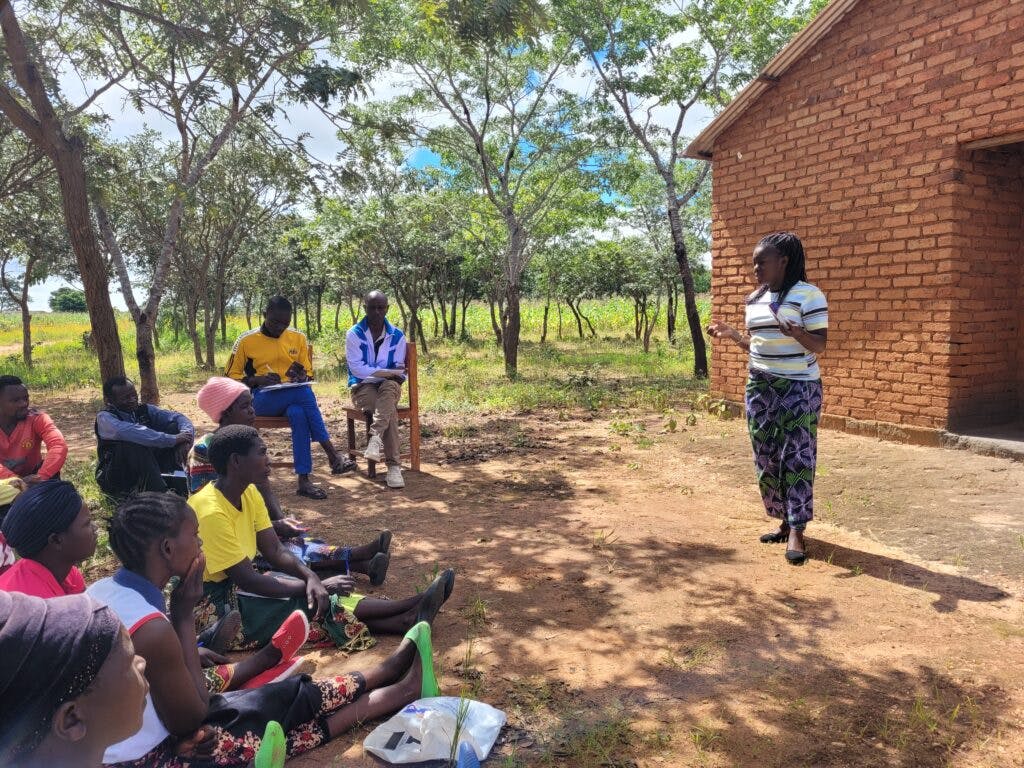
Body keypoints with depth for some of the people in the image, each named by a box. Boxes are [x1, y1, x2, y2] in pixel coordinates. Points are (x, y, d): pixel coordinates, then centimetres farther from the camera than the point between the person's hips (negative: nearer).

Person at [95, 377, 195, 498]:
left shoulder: (144, 410, 4)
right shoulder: (104, 418, -13)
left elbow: (177, 417, -6)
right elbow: (129, 432, -33)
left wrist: (185, 439, -29)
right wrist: (172, 440, -38)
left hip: (148, 468, 5)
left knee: (175, 427, -11)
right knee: (132, 443, -35)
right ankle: (159, 494, -40)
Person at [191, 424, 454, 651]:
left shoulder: (248, 493, 0)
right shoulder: (212, 512, -28)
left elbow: (276, 551, 1)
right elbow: (249, 581, -26)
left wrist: (311, 577, -19)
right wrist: (320, 584, -19)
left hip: (236, 587, 8)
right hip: (214, 605, -8)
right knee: (323, 603, -17)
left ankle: (406, 618, -17)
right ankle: (410, 615, -14)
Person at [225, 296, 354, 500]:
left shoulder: (298, 338, 10)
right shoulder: (246, 341, 3)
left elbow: (308, 375, 16)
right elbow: (231, 377, 7)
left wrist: (301, 376, -9)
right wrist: (258, 380, -12)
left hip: (295, 397, 3)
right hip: (262, 399, -3)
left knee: (298, 412, -37)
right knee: (303, 391, -35)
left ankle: (304, 481, -36)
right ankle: (332, 454, -34)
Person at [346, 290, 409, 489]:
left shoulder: (397, 336, 4)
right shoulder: (354, 334, -4)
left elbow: (399, 370, 4)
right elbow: (356, 368, -14)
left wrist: (384, 374, -20)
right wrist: (388, 372, -21)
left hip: (388, 386, 2)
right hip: (363, 387, -2)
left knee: (390, 386, -37)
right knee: (390, 409, -33)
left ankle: (375, 438, -51)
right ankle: (393, 465, -38)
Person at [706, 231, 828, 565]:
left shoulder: (808, 295, -10)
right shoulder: (754, 299, 10)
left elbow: (820, 345, -12)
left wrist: (798, 335, -30)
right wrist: (730, 334, 6)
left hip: (799, 388, -7)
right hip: (760, 387, 7)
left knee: (796, 458, -5)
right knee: (767, 457, 7)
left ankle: (796, 531, 1)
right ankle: (784, 521, 19)